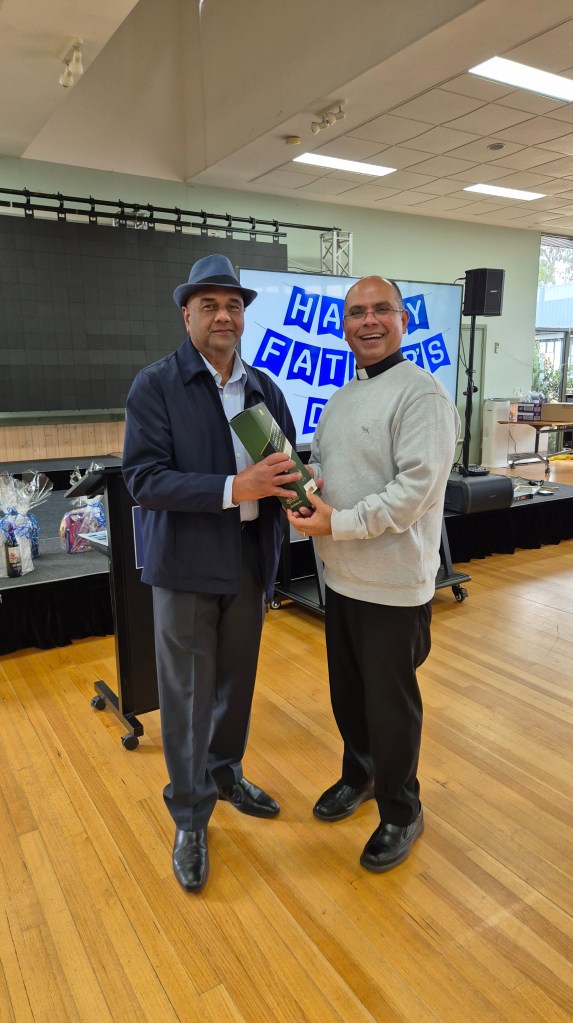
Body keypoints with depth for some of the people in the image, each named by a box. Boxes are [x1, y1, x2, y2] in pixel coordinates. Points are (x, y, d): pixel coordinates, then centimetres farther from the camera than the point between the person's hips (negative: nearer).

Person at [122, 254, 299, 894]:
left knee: (236, 683, 19)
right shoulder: (155, 386, -8)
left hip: (250, 559, 5)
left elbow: (287, 463, 12)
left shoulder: (264, 388, 8)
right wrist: (233, 488, -25)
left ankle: (226, 774, 44)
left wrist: (287, 477, -13)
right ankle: (190, 817, 27)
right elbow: (143, 479, -16)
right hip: (186, 564, -5)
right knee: (187, 697, 7)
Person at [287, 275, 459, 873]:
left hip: (393, 585, -8)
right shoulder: (341, 397, 12)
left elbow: (415, 489, -23)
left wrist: (337, 524, -23)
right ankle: (359, 775, 46)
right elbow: (319, 461, 18)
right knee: (346, 689, 21)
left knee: (390, 700, 8)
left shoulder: (420, 393, -15)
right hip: (341, 575, 8)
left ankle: (400, 812, 31)